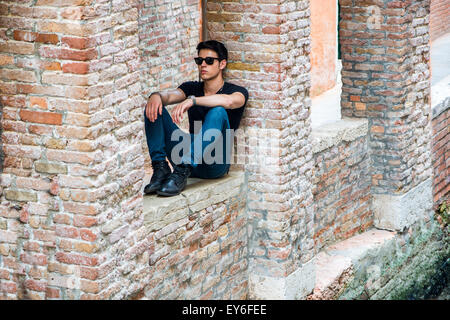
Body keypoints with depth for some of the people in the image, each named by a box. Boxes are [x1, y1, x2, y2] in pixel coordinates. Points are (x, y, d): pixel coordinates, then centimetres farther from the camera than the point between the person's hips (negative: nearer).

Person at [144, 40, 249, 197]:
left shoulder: (238, 91, 0)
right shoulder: (192, 88, 15)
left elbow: (228, 101, -26)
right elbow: (171, 95, -7)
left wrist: (192, 100, -38)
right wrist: (157, 96, -31)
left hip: (215, 164, -4)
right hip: (187, 156, 4)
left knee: (218, 112, -31)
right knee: (153, 108, -7)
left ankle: (182, 172, -39)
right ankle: (160, 169, -24)